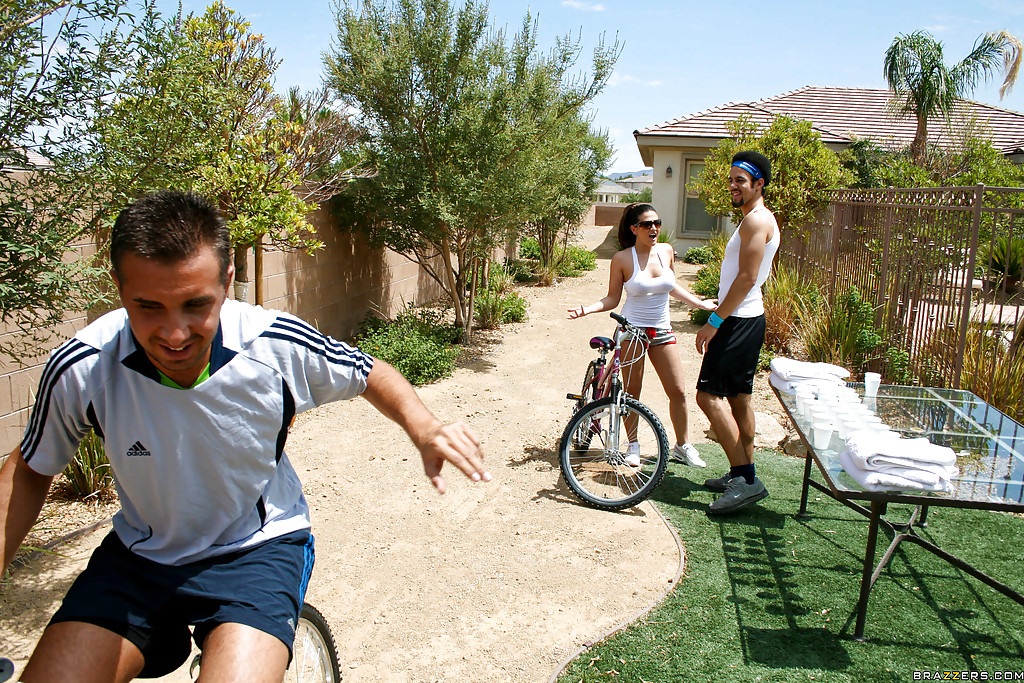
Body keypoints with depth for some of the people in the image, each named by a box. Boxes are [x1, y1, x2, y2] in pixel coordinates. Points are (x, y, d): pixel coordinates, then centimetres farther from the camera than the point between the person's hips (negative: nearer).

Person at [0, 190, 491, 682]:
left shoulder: (278, 346, -22)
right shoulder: (80, 369, -18)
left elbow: (370, 374, -2)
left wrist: (424, 428, -20)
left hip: (258, 547, -2)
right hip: (140, 553, 3)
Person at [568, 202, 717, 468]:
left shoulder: (666, 250, 2)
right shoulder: (622, 259, -9)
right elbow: (612, 299, -4)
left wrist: (701, 303, 21)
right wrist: (587, 309, -19)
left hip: (662, 331, 4)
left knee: (678, 391, 4)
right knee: (632, 393, 5)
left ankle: (683, 446, 22)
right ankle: (633, 446, 23)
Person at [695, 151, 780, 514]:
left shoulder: (757, 219, -14)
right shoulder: (757, 220, 19)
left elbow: (747, 277, -22)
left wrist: (714, 321, -21)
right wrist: (720, 319, 21)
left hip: (739, 321, -11)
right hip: (746, 319, 11)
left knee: (710, 395, -13)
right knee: (738, 397, 14)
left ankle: (746, 479, -11)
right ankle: (744, 474, 23)